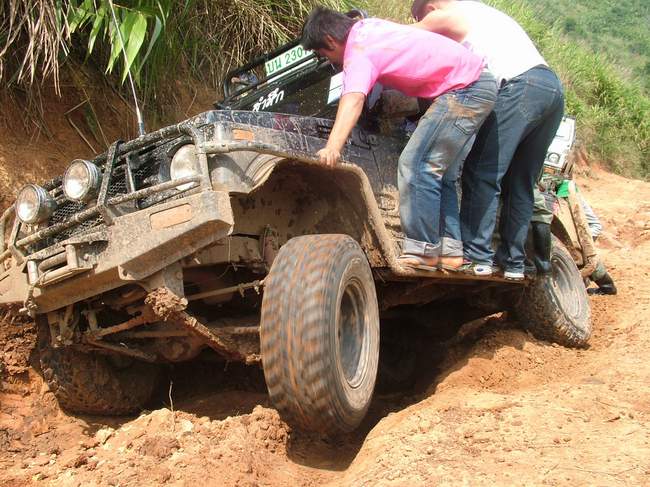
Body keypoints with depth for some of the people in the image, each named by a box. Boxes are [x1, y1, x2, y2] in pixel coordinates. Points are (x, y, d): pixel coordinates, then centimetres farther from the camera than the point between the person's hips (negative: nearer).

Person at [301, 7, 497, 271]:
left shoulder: (358, 54, -17)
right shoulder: (366, 25, 10)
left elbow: (353, 100, -37)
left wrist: (333, 147, -51)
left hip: (465, 89, -10)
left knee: (415, 164, -15)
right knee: (435, 168, 10)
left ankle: (422, 251, -14)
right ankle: (450, 249, 9)